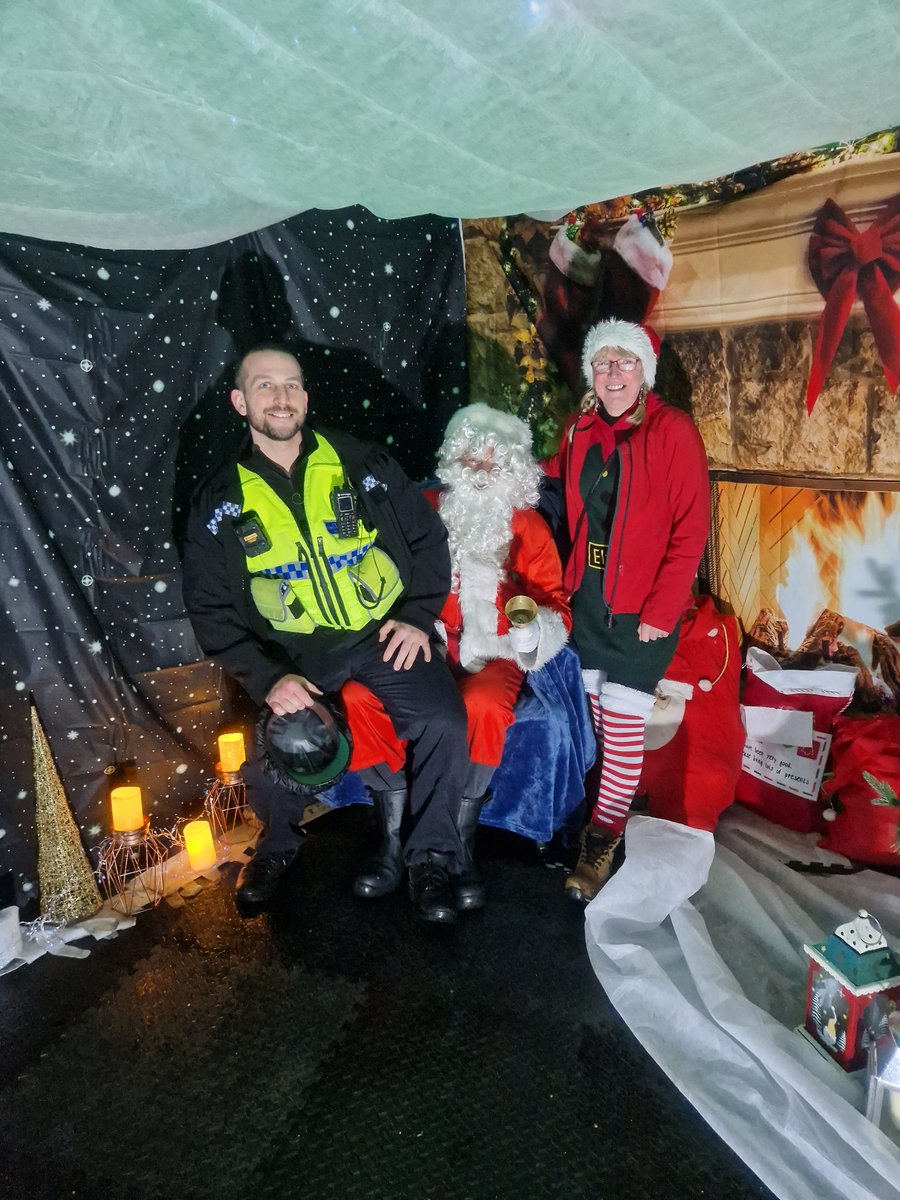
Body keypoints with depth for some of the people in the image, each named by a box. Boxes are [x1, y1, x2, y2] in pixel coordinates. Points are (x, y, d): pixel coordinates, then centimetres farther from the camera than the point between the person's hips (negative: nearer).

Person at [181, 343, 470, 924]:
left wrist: (418, 616, -5)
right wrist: (267, 678, -15)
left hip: (384, 633, 0)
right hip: (293, 651, 1)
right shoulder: (221, 502, 1)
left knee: (443, 723, -23)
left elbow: (427, 537, 8)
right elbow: (212, 609, 0)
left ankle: (433, 856, 3)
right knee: (264, 750, -20)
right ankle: (279, 842, 17)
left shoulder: (363, 463, 1)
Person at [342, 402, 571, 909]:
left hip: (493, 655, -2)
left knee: (482, 706, -36)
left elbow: (556, 608, 2)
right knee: (358, 697, -27)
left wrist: (532, 620, -22)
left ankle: (461, 844, -17)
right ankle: (395, 836, -14)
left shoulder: (527, 526, 8)